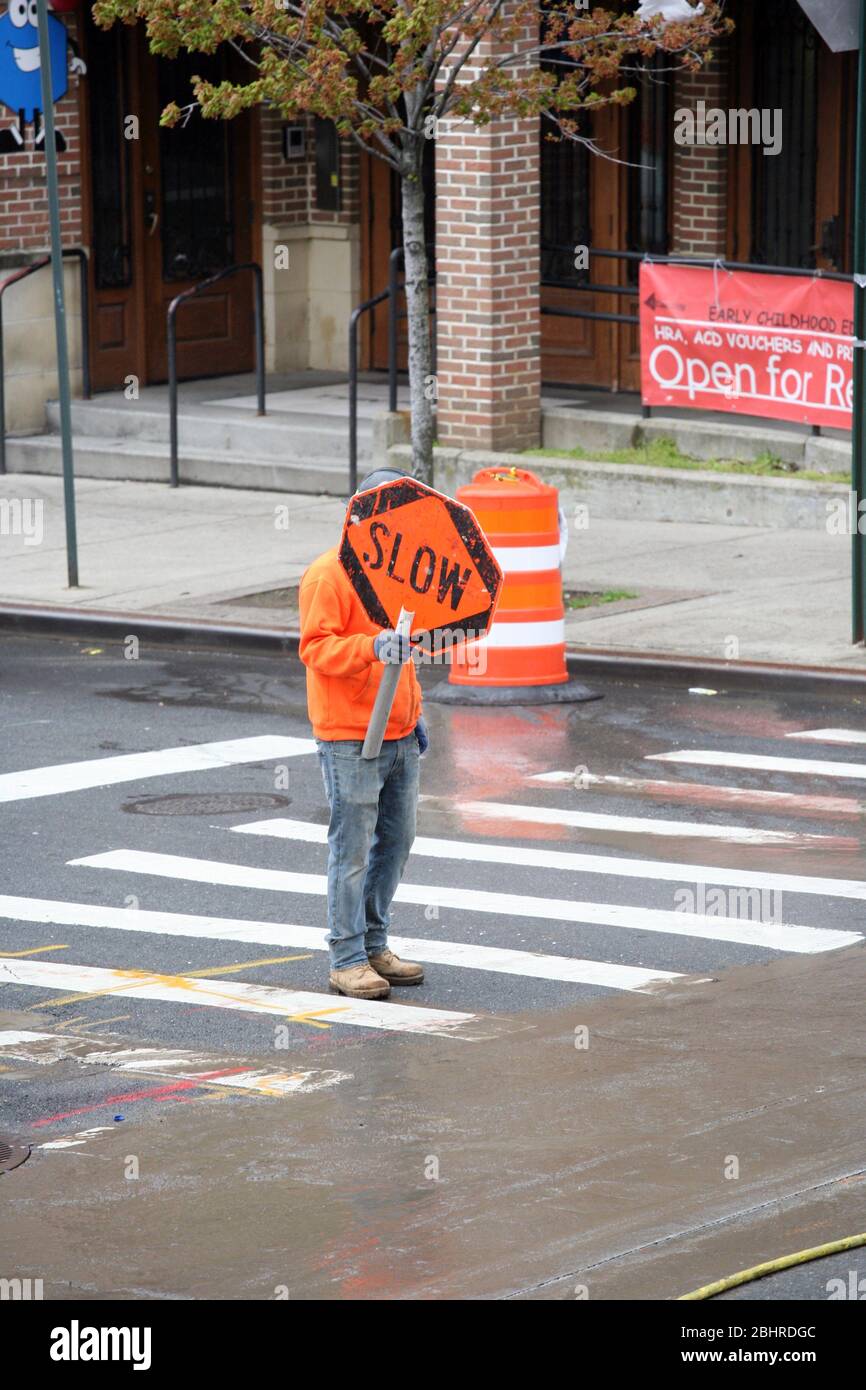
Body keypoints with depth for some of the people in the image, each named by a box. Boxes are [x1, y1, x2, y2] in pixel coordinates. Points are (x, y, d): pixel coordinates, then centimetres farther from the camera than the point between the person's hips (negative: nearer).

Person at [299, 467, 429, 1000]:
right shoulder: (330, 574, -11)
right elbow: (316, 648, -18)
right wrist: (372, 646, -33)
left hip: (400, 737, 8)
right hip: (351, 738, -8)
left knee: (396, 841, 12)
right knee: (352, 850, -4)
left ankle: (375, 944, 24)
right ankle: (347, 960, 2)